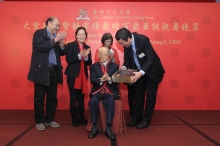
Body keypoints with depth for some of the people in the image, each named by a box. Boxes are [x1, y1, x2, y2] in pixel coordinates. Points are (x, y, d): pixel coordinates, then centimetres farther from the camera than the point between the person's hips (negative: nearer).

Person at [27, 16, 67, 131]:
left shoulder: (56, 36, 15)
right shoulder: (39, 33, -2)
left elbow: (62, 52, 12)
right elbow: (39, 46, -20)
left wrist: (61, 43, -6)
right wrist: (55, 40, -17)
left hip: (54, 71, 6)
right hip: (41, 70, -6)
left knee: (52, 97, 11)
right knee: (39, 98, 3)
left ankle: (50, 119, 23)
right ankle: (39, 121, 15)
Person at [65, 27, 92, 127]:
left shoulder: (87, 47, 10)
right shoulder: (70, 45, -4)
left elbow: (89, 62, 5)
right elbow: (68, 60, -15)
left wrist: (85, 57, -14)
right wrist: (79, 55, -25)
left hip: (83, 75, 5)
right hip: (73, 75, -4)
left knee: (81, 97, 12)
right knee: (73, 97, 1)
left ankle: (81, 118, 22)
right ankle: (74, 119, 12)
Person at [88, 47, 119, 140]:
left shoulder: (115, 66, 13)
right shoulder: (94, 66, 14)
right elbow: (92, 80, -1)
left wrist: (109, 79, -21)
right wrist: (101, 80, -22)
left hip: (111, 91, 0)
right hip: (97, 91, 1)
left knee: (110, 101, -34)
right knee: (93, 101, -32)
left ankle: (108, 128, -28)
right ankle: (95, 127, -20)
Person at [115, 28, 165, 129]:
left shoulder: (143, 40, -30)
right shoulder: (127, 43, -12)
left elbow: (150, 59, -30)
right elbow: (127, 58, 2)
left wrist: (141, 72, -41)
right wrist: (124, 67, -17)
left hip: (151, 70, -6)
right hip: (140, 72, 6)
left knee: (150, 95, 4)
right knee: (138, 94, 11)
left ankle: (146, 120, 15)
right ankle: (137, 117, 25)